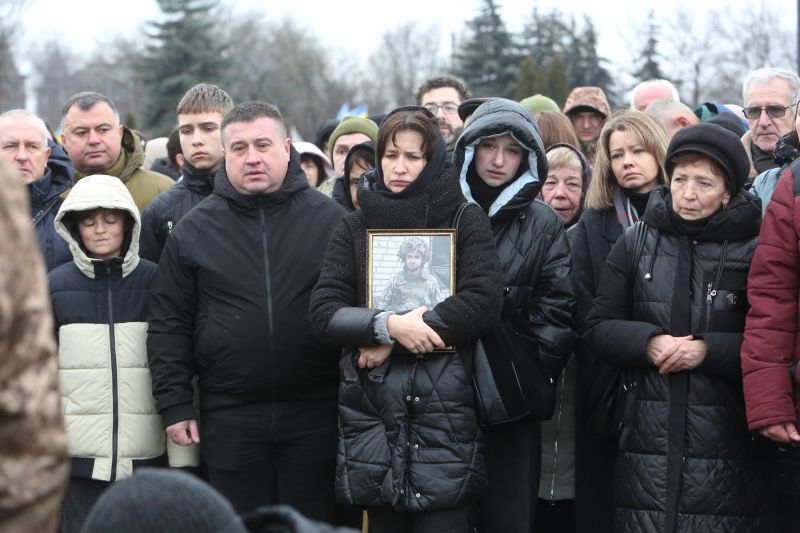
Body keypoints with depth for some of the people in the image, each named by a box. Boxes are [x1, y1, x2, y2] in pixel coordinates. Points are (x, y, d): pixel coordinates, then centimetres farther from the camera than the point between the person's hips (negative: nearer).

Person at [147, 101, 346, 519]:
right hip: (229, 417, 1)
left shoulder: (329, 218, 3)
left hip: (314, 413, 0)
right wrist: (174, 404, 0)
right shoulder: (194, 229, 4)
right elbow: (169, 324, 6)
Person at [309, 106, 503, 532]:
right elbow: (323, 311, 2)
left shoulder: (465, 221, 4)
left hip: (445, 405, -2)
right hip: (372, 405, 2)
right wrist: (388, 325, -16)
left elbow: (484, 302, -10)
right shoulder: (354, 228, 11)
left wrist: (393, 342, -12)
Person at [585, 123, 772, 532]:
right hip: (648, 435, 2)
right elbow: (599, 328, 8)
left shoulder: (753, 250, 0)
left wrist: (708, 349, -16)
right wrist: (648, 341, -11)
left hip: (726, 443, -2)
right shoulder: (636, 242, 8)